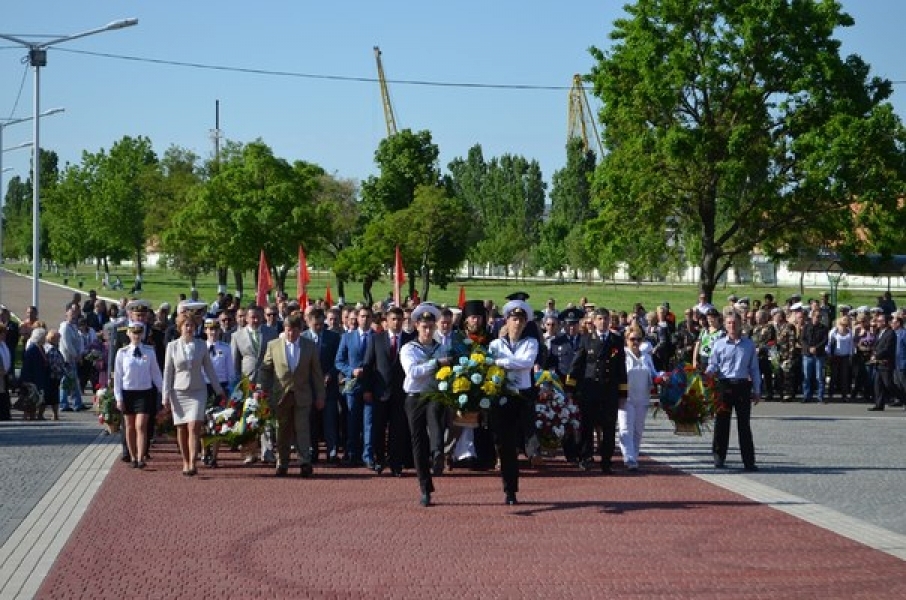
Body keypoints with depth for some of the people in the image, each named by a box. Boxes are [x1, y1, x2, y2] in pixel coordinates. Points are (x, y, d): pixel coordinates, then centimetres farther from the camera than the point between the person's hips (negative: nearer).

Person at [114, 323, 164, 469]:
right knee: (130, 427, 8)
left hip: (145, 392, -1)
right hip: (127, 392, 1)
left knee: (141, 426, -9)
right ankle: (133, 457, 18)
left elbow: (156, 373, 6)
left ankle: (141, 458, -12)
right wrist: (118, 398, -1)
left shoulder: (149, 352, 0)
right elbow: (117, 376, 2)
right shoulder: (122, 353, -1)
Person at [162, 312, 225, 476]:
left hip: (198, 391, -1)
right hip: (179, 392, 1)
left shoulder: (201, 345, 4)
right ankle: (185, 463, 16)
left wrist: (219, 390, 10)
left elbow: (209, 368, 10)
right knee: (181, 430, 4)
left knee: (194, 427, -14)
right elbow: (168, 371, 4)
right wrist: (166, 395, 1)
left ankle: (192, 464, -18)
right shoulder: (172, 346, 2)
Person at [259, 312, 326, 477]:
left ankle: (305, 463, -10)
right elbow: (265, 370, 9)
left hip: (302, 396, -1)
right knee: (283, 431, 6)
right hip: (281, 395, 1)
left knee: (302, 429, -8)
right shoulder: (273, 345, 3)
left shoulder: (310, 347, 3)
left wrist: (320, 396, 5)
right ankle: (282, 465, 13)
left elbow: (317, 373, 7)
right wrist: (266, 392, 3)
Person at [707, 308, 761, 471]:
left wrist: (757, 391, 9)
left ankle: (749, 461, 3)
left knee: (744, 424, 2)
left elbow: (754, 369, 11)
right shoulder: (719, 344, 6)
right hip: (724, 386, 0)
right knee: (721, 423, 2)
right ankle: (719, 457, 12)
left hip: (743, 386, 0)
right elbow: (712, 366, 6)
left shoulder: (749, 345, 8)